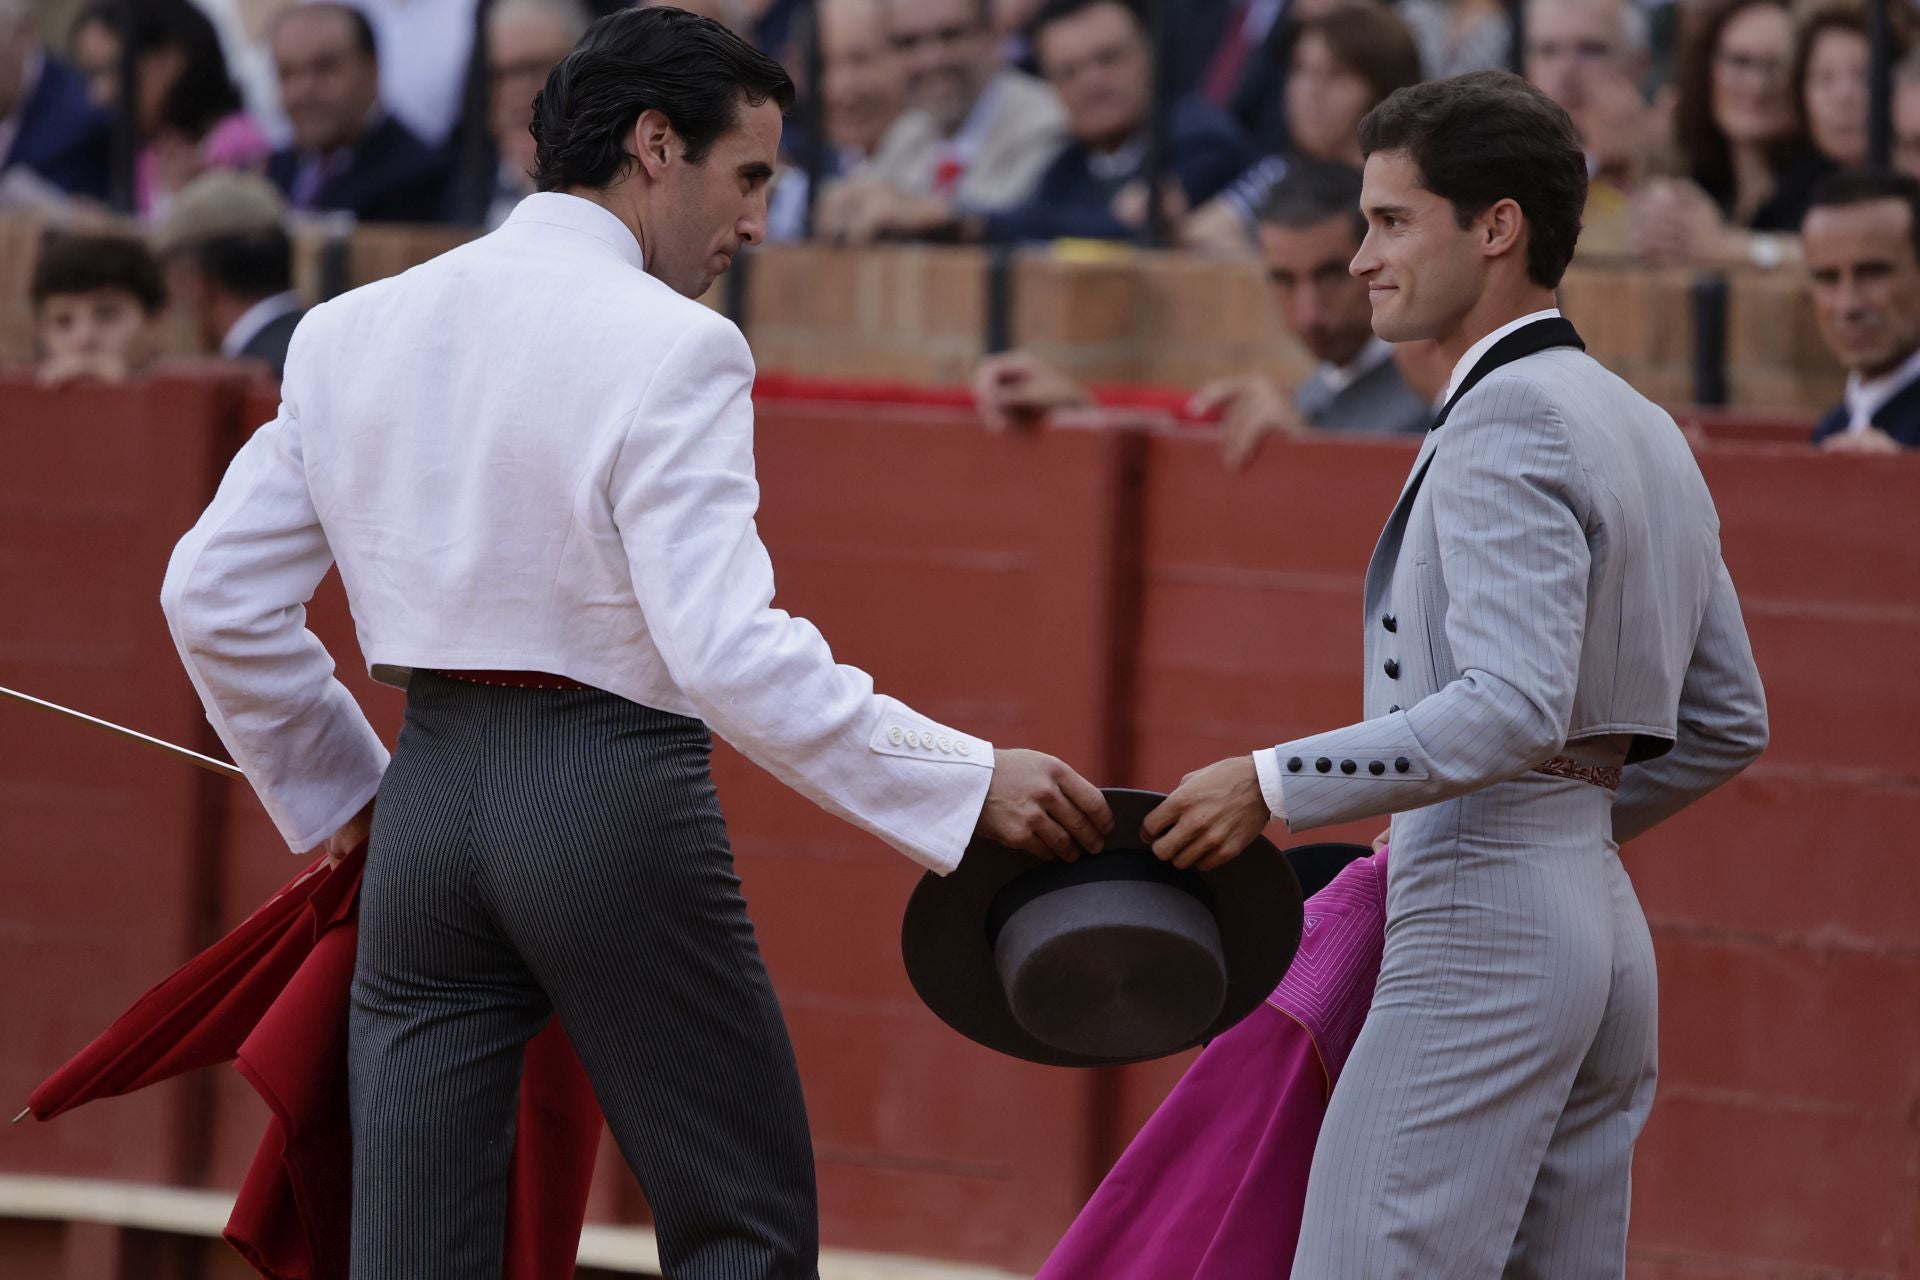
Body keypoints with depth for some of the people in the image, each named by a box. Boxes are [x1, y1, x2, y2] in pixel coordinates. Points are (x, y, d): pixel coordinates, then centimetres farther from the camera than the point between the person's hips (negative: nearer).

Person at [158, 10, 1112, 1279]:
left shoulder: (353, 331, 7)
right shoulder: (671, 348, -12)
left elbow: (218, 595, 9)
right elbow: (728, 651, -22)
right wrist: (971, 785, -19)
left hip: (429, 796, 6)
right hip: (614, 795, -6)